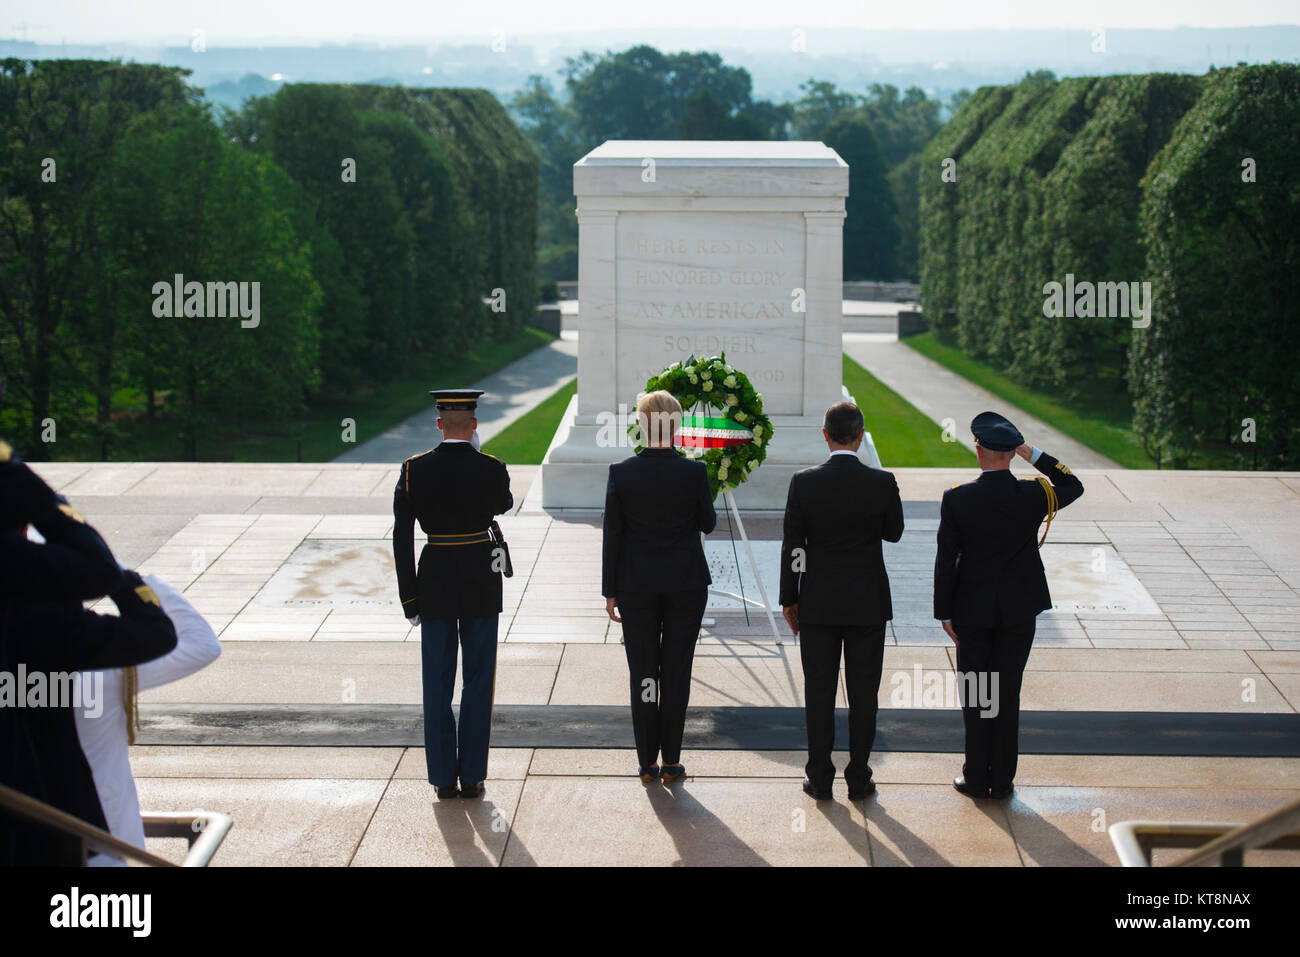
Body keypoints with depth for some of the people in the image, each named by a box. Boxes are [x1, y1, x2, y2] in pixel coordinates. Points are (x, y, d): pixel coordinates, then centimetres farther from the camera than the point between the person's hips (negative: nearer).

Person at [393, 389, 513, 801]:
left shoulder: (415, 470, -7)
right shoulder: (492, 469, -10)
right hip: (481, 582, -1)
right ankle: (472, 776, 9)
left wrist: (409, 598, 1)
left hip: (435, 581, 1)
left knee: (437, 683, 9)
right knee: (478, 680, 8)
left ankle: (444, 778, 11)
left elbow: (401, 537, -6)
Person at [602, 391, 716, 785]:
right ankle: (671, 762, 11)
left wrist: (610, 591, 3)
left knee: (642, 673, 7)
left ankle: (647, 763, 11)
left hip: (636, 585, 0)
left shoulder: (621, 473, -8)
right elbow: (708, 523, 4)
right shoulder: (694, 472, -10)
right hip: (686, 583, 0)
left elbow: (612, 536, -4)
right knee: (676, 672, 8)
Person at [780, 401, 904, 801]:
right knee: (863, 693, 8)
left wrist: (789, 600, 4)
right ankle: (858, 778, 12)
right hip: (868, 603, 0)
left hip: (818, 603, 0)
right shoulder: (882, 482, -10)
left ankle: (820, 778, 13)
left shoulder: (803, 482, -9)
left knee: (819, 692, 8)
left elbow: (792, 546, -5)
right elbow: (893, 532, 6)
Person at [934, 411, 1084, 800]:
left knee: (974, 694, 9)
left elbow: (945, 561, -9)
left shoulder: (956, 499, -13)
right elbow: (1073, 486, 12)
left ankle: (976, 778, 15)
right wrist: (1033, 455, 1)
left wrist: (944, 613, 1)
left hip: (972, 610, -1)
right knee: (1007, 694, 8)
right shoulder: (1033, 495, -11)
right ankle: (1001, 781, 13)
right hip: (1018, 610, 1)